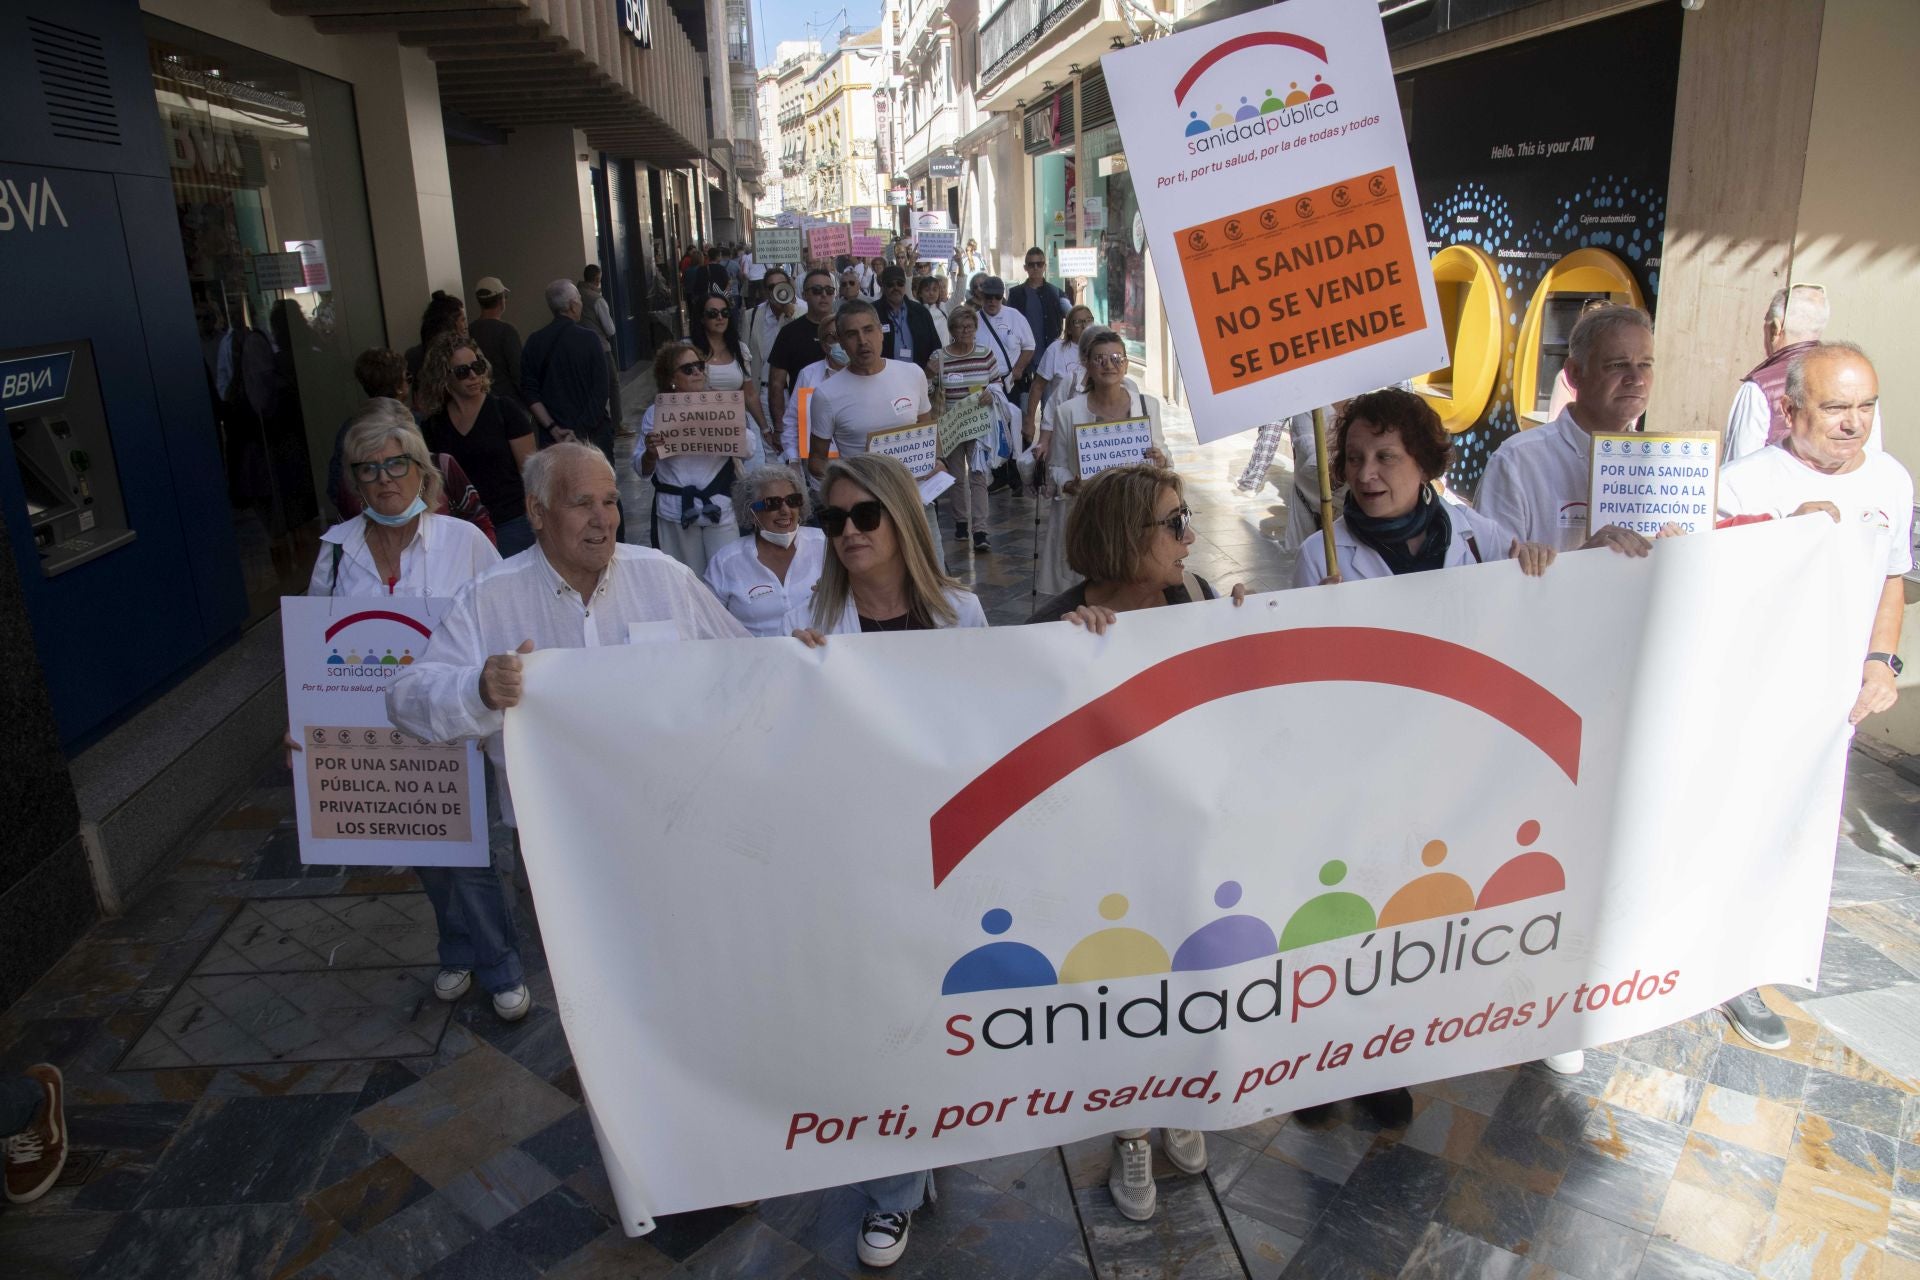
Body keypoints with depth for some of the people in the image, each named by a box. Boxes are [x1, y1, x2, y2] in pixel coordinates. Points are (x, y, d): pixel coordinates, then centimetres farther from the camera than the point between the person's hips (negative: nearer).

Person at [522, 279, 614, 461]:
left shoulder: (534, 342, 1)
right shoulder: (589, 339, -8)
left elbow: (529, 392, -2)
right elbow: (600, 391, -13)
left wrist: (553, 428, -5)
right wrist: (582, 432, -12)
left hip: (556, 437, 3)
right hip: (593, 433, -3)